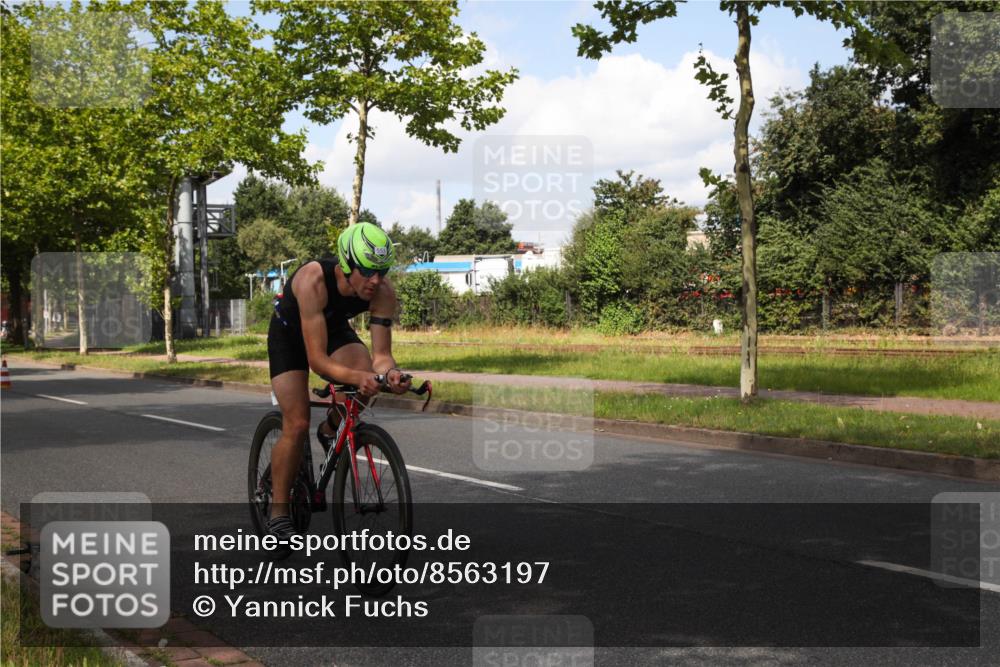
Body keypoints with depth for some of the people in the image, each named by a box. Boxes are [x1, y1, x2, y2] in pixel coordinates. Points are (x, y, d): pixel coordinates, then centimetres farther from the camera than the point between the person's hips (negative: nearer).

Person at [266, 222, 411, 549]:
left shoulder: (383, 290, -29)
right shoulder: (313, 280, -41)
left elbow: (381, 354, -25)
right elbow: (316, 359, -42)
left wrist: (390, 372, -48)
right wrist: (355, 377, -58)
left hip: (335, 328, 4)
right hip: (290, 332, -4)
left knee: (367, 374, -28)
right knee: (297, 425, -15)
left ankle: (330, 430, 3)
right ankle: (278, 512, 2)